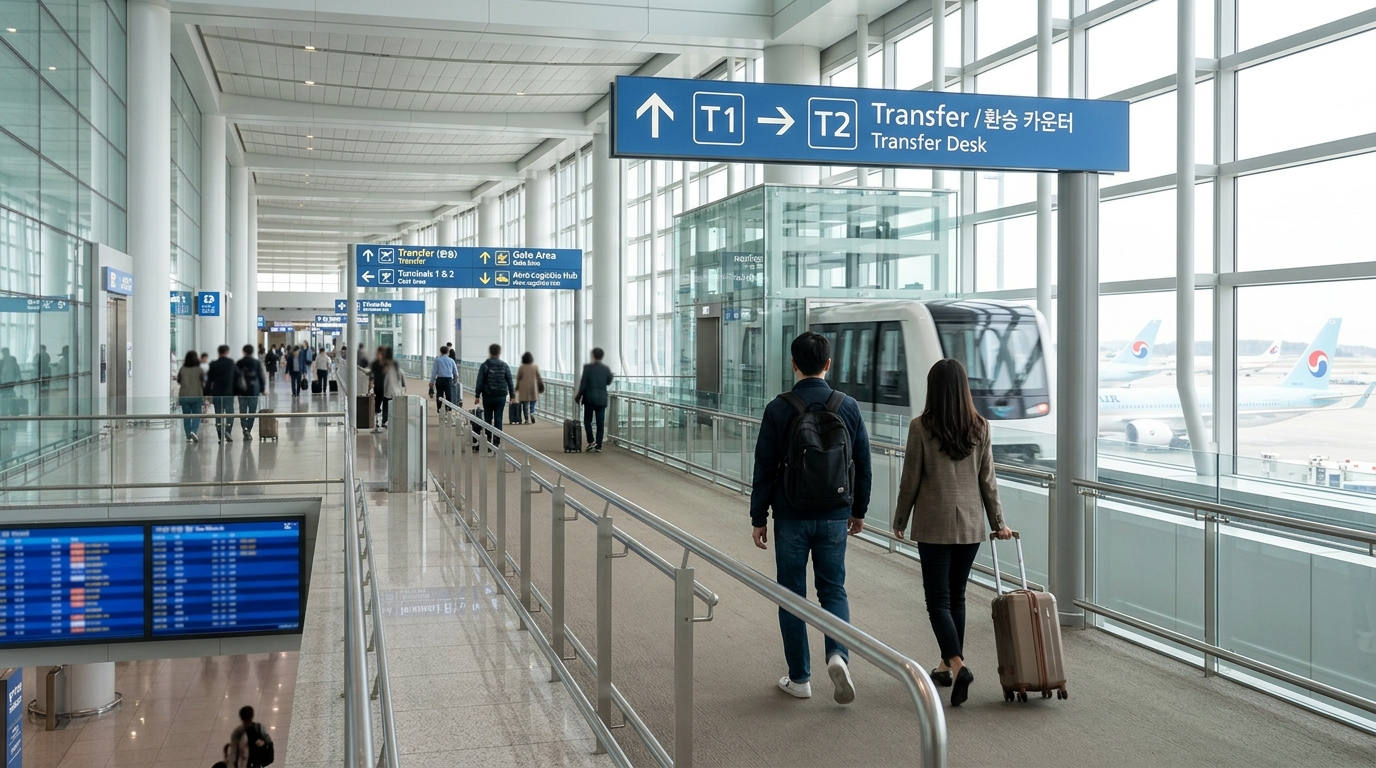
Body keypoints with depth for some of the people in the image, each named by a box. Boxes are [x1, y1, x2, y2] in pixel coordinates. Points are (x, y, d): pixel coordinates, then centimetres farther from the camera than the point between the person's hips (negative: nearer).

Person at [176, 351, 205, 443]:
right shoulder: (199, 370, -5)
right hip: (197, 396, -2)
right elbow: (203, 383, -1)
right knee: (196, 415, 4)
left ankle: (189, 437, 8)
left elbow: (178, 381, 12)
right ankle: (194, 431, -19)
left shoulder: (182, 370, -1)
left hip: (184, 396, 2)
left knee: (186, 417, 9)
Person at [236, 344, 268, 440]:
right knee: (252, 411, 6)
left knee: (242, 410, 6)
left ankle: (245, 428, -15)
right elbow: (261, 376, -1)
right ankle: (249, 431, 3)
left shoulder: (239, 363, -1)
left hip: (242, 390, 0)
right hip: (254, 390, 0)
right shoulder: (257, 362, -2)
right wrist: (263, 388, 6)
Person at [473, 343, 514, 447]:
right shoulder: (504, 366, 0)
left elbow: (479, 382, -6)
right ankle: (496, 442, 1)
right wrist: (512, 396, 10)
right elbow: (510, 382, 3)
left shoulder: (484, 365, -4)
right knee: (498, 420, 3)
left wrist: (477, 396, -2)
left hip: (487, 396, -1)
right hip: (501, 397, 1)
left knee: (487, 419, 8)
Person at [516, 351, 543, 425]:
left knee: (525, 404, 5)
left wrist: (517, 387, 12)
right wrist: (541, 386, 11)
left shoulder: (521, 368, -6)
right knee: (533, 402, 11)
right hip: (533, 387, 1)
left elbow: (518, 378, 0)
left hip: (524, 388, -1)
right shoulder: (535, 367, -3)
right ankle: (532, 413, -14)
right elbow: (539, 378, -1)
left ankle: (526, 419, 2)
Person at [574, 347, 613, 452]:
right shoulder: (606, 369, -1)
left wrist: (578, 397, 3)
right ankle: (598, 446, 4)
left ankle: (591, 442, 0)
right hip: (601, 399, 2)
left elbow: (583, 385, -10)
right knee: (600, 423, 4)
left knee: (587, 420, 13)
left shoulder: (587, 367, -9)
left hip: (589, 398, -2)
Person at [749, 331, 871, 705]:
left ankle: (799, 678, 14)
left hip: (791, 517, -2)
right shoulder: (848, 407, -1)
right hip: (834, 517, 2)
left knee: (792, 594, 9)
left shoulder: (779, 409, -9)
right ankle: (838, 654, -10)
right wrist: (858, 511, 17)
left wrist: (758, 518, 1)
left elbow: (765, 468, -7)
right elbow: (863, 464, 5)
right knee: (833, 589, 14)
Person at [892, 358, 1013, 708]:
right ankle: (948, 665, 24)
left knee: (938, 599, 0)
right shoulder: (980, 427, -1)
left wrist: (900, 520, 6)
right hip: (971, 524, 4)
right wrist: (998, 522, 13)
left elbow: (910, 480, -6)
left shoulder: (921, 427, -10)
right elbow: (987, 479, 3)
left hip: (934, 524, -4)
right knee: (956, 597, 16)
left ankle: (958, 665, -17)